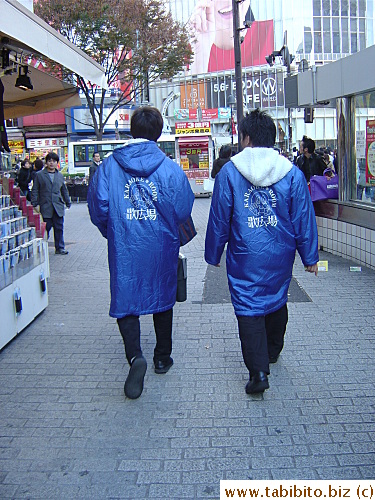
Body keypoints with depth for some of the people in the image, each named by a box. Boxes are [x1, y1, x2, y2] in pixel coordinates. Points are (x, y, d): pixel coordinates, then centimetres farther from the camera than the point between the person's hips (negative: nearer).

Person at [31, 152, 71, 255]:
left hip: (58, 207, 3)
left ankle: (60, 248, 13)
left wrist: (68, 202, 22)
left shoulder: (60, 175, 14)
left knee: (59, 228, 4)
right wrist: (34, 204, -3)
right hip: (45, 207, -3)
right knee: (46, 228, -1)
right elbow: (35, 191, 3)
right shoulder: (39, 175, 4)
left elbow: (64, 190, 22)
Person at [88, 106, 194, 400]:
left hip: (124, 250, -1)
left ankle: (135, 356, -15)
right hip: (162, 249, 1)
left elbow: (98, 209, -5)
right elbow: (183, 210, -4)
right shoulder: (171, 168, -7)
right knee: (163, 299, 18)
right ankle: (163, 357, 31)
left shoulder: (108, 166, -6)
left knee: (125, 302, 7)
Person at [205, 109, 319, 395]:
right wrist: (310, 257, 9)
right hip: (281, 256, 3)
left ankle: (258, 370, -7)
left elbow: (219, 219, -3)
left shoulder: (229, 172, -7)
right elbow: (304, 219, 0)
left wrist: (213, 255, 9)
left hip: (245, 258, -3)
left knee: (249, 309, 3)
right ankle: (272, 352, 43)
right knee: (277, 301, 22)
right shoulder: (292, 173, -3)